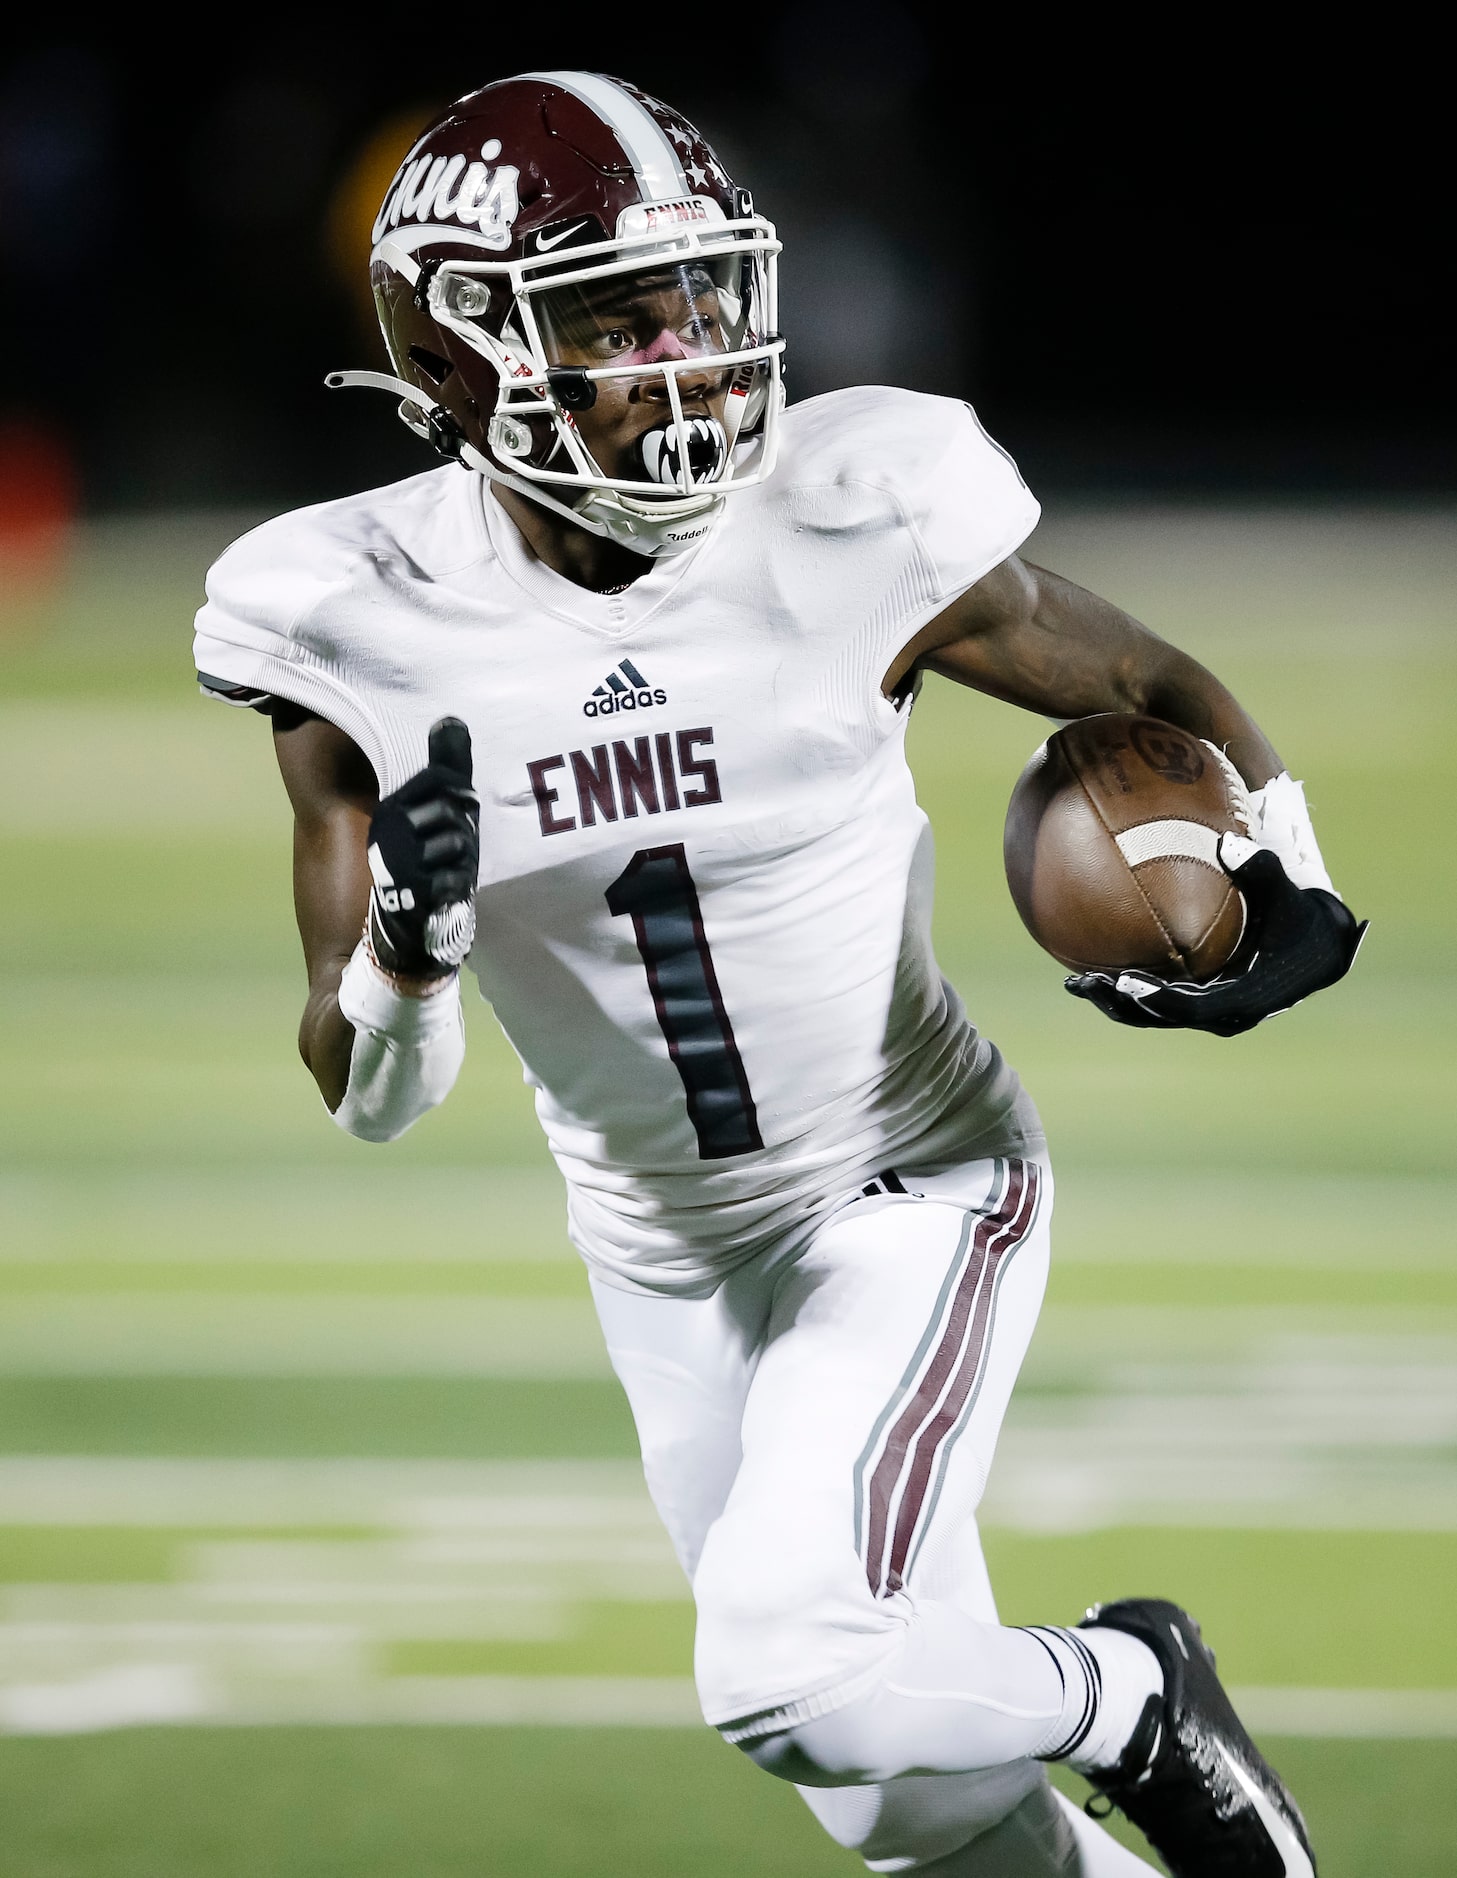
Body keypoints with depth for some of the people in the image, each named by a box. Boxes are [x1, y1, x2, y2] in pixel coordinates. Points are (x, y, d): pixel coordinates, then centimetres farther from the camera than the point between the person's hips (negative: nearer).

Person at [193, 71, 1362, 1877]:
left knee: (795, 1674, -23)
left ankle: (1132, 1698, 6)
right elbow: (369, 1095, -9)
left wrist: (1285, 897, -20)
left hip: (914, 1198, -3)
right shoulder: (365, 623, -13)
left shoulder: (856, 530, -19)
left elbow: (1161, 696, -1)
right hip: (667, 1254, 3)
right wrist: (401, 948, -32)